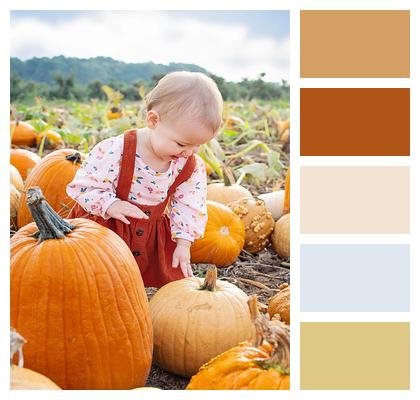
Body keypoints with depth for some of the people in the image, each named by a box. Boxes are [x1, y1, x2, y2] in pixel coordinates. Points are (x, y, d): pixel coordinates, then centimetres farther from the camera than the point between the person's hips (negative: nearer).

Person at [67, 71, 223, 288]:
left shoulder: (190, 166, -9)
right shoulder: (115, 151, -24)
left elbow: (189, 205, 1)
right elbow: (83, 186, -19)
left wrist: (183, 243, -5)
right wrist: (111, 205, -33)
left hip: (152, 236, 4)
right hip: (104, 228, -4)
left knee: (174, 278, 8)